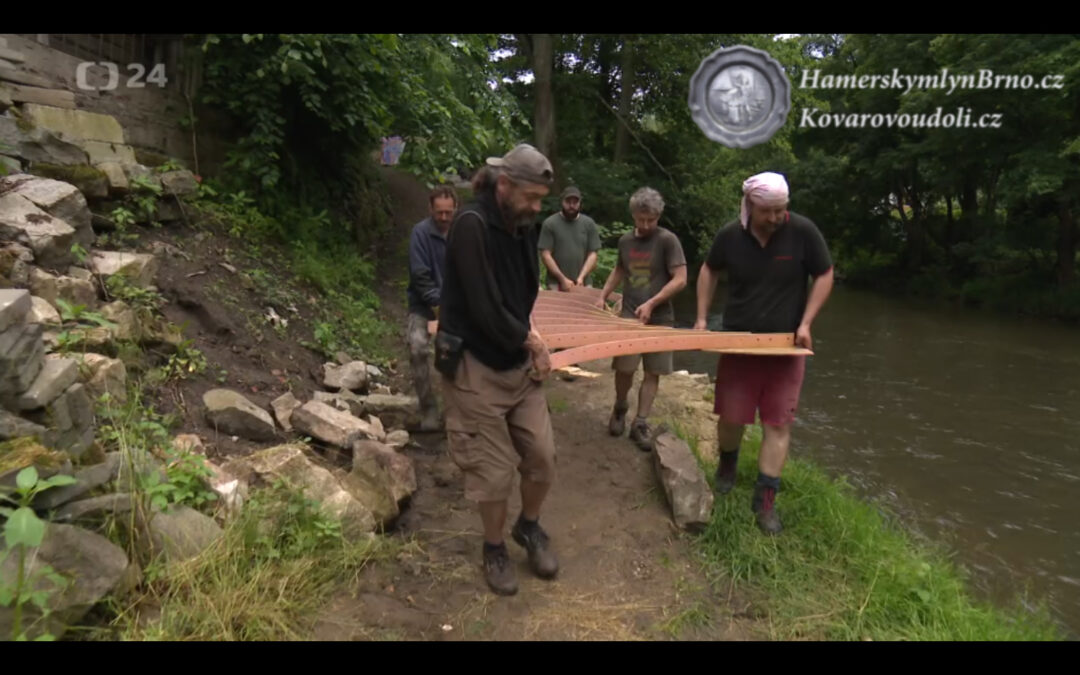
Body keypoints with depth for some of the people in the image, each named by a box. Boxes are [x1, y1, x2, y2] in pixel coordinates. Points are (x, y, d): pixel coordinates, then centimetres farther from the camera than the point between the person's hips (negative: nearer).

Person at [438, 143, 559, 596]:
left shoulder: (523, 227, 4)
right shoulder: (471, 225, -20)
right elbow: (485, 309, -24)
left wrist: (528, 339, -3)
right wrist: (530, 340, -9)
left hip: (518, 360, 7)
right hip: (476, 365, -7)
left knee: (543, 456, 9)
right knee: (495, 471, 4)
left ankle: (529, 526, 37)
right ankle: (494, 549, 30)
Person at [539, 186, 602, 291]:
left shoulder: (589, 223, 7)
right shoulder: (550, 223, 0)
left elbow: (592, 254, 4)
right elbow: (545, 255, -5)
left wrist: (581, 277, -10)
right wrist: (562, 279, -11)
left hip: (583, 284, 3)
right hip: (556, 283, -2)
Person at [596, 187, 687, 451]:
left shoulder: (668, 240, -7)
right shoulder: (625, 241, 8)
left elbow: (680, 279, -11)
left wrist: (651, 303, -18)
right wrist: (603, 295, 14)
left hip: (660, 317, -2)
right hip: (629, 314, 2)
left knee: (652, 372, 1)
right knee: (625, 368, -7)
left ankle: (640, 423, 12)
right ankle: (620, 408, 20)